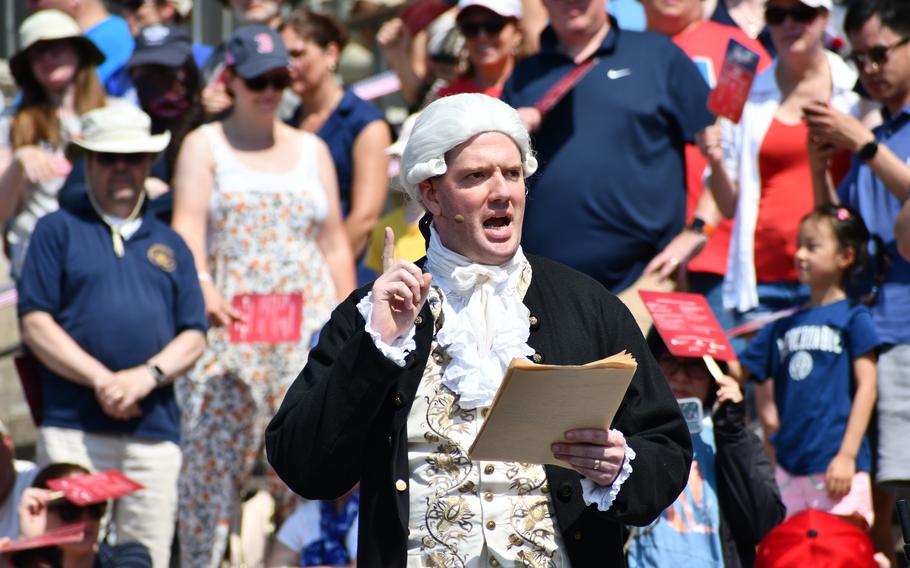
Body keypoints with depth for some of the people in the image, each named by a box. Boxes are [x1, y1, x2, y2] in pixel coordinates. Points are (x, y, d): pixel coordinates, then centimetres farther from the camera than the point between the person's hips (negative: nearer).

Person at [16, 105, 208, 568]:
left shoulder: (169, 244, 20)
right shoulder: (58, 230, 10)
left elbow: (193, 337, 13)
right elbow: (34, 323, 0)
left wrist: (149, 375, -7)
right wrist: (101, 379, -10)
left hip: (155, 430, 3)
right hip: (73, 427, -3)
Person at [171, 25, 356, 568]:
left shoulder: (311, 149, 17)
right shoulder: (205, 145, 8)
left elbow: (335, 243, 18)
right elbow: (188, 225, -6)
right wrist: (200, 285, -24)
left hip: (309, 322, 3)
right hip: (229, 321, -2)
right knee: (214, 451, -7)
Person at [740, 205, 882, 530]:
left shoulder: (853, 319, 1)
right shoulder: (782, 327, 16)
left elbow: (866, 388, -4)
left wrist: (847, 455, -11)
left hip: (838, 466, -5)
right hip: (790, 468, 5)